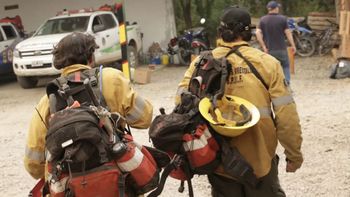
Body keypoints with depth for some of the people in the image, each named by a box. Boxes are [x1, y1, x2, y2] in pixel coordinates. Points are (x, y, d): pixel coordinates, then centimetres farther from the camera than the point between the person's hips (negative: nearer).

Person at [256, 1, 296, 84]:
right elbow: (288, 33, -6)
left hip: (269, 50, 2)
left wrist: (263, 46, -5)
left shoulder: (263, 19, 1)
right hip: (281, 49, -2)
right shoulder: (282, 18, -4)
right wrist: (293, 45, 1)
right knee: (285, 67, 11)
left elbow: (258, 33, -8)